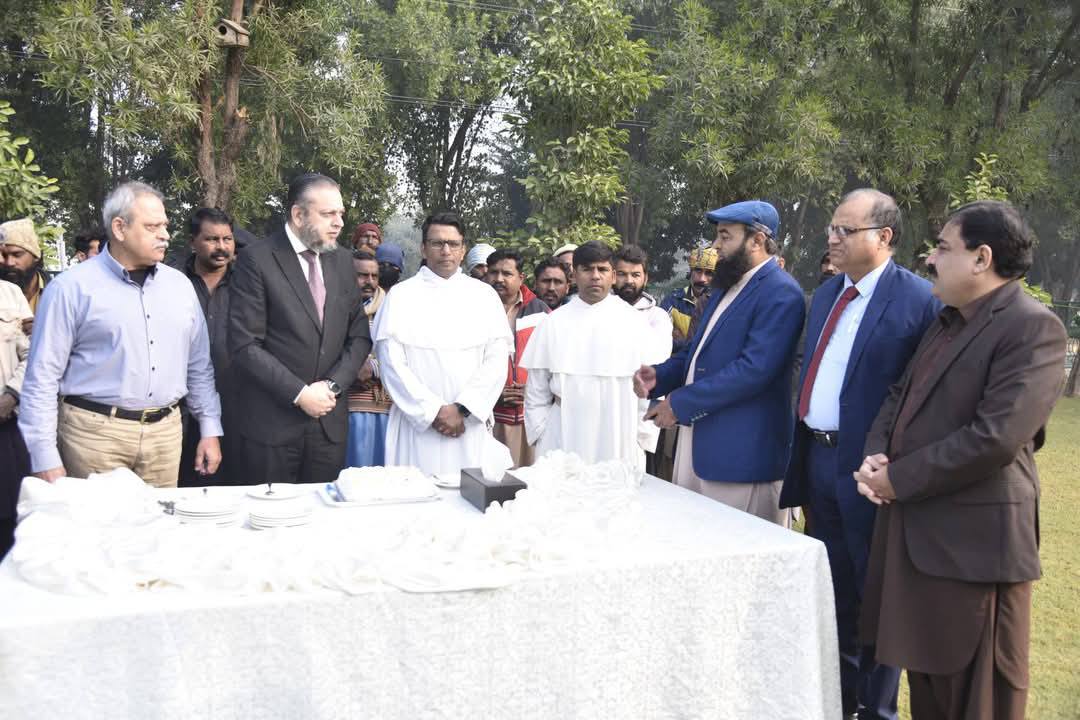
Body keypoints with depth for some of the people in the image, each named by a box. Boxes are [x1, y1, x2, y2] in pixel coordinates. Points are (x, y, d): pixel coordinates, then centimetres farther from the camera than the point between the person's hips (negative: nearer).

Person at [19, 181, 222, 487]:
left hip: (166, 433, 4)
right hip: (95, 430, -4)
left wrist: (211, 429, 9)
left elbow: (198, 365, 14)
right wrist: (45, 459, -8)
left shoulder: (179, 285, 9)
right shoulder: (71, 288, -5)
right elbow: (43, 377, -5)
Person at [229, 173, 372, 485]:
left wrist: (332, 385, -5)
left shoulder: (343, 262, 10)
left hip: (329, 422, 5)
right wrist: (300, 393, -15)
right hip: (271, 424, -5)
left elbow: (360, 336, 10)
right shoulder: (256, 260, -8)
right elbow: (244, 346, -13)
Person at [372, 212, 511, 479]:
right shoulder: (401, 295, 4)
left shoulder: (484, 295, 9)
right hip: (418, 424, -1)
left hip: (472, 424, 2)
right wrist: (433, 411, -10)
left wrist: (462, 409, -9)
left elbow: (497, 358, 1)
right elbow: (391, 361, -3)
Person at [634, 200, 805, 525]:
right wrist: (659, 376, 4)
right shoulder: (727, 287, 17)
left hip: (740, 453, -9)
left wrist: (681, 402, -19)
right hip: (697, 442, 9)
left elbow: (754, 368, -23)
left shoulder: (780, 293, -14)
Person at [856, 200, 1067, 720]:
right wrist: (876, 455, -3)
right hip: (915, 529, 9)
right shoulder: (947, 322, 15)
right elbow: (902, 395, 17)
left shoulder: (1033, 328, -15)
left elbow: (995, 438, -25)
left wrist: (898, 479, -17)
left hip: (973, 537, -9)